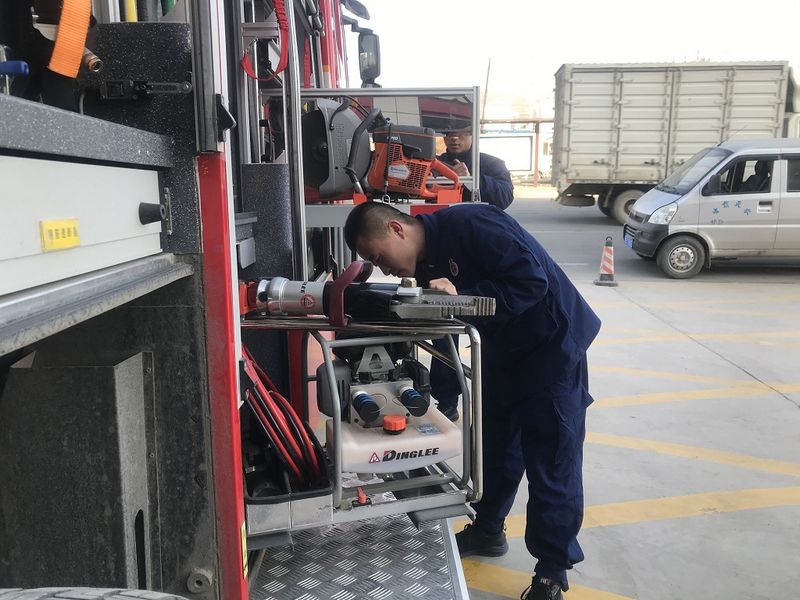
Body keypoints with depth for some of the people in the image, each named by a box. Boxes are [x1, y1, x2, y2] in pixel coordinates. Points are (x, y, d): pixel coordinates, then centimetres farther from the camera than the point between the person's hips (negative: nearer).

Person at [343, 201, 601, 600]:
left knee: (552, 462, 0)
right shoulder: (426, 266, 2)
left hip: (552, 347, -8)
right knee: (496, 447, 18)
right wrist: (436, 396, 6)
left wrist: (461, 298, -31)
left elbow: (532, 280, -29)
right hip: (502, 355, 8)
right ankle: (488, 530, 40)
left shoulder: (470, 224, -25)